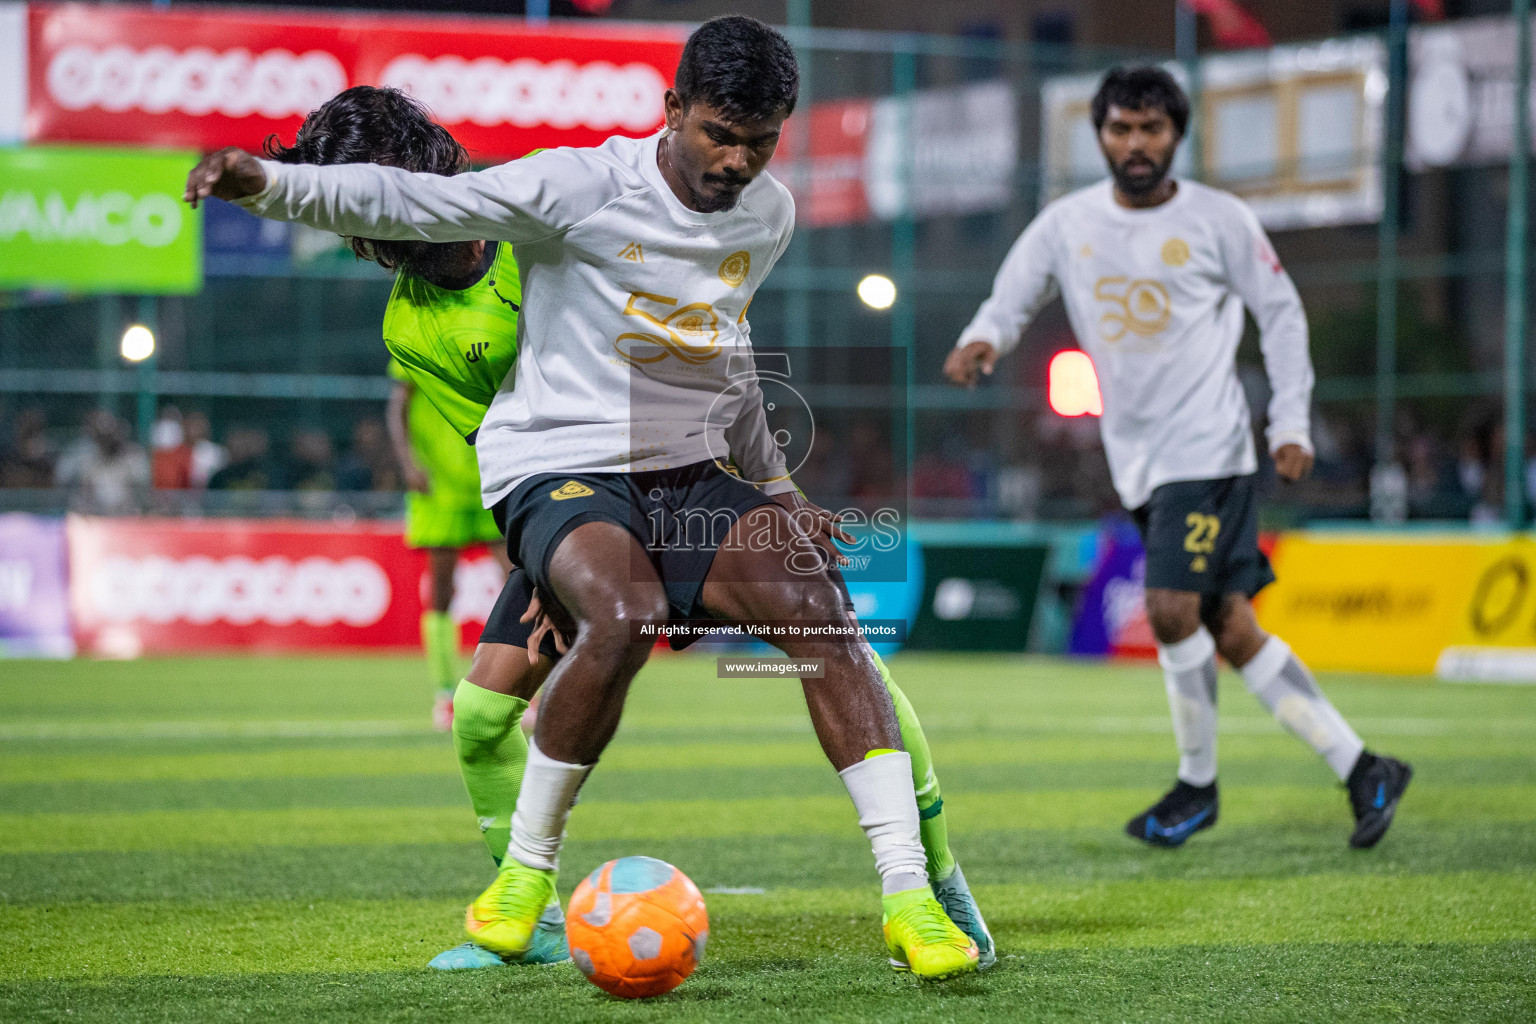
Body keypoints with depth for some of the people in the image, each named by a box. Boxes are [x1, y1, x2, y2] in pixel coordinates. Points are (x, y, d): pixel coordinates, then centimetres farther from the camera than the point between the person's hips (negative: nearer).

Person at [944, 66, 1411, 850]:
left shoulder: (1219, 220, -3)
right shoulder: (1066, 224, 5)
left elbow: (1281, 313, 5)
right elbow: (1010, 300, 7)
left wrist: (1291, 425, 0)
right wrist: (982, 340, -17)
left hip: (1210, 448, -5)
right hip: (1137, 458, 5)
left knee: (1173, 611, -16)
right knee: (1230, 631, 3)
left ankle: (1197, 784, 4)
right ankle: (1363, 771, 10)